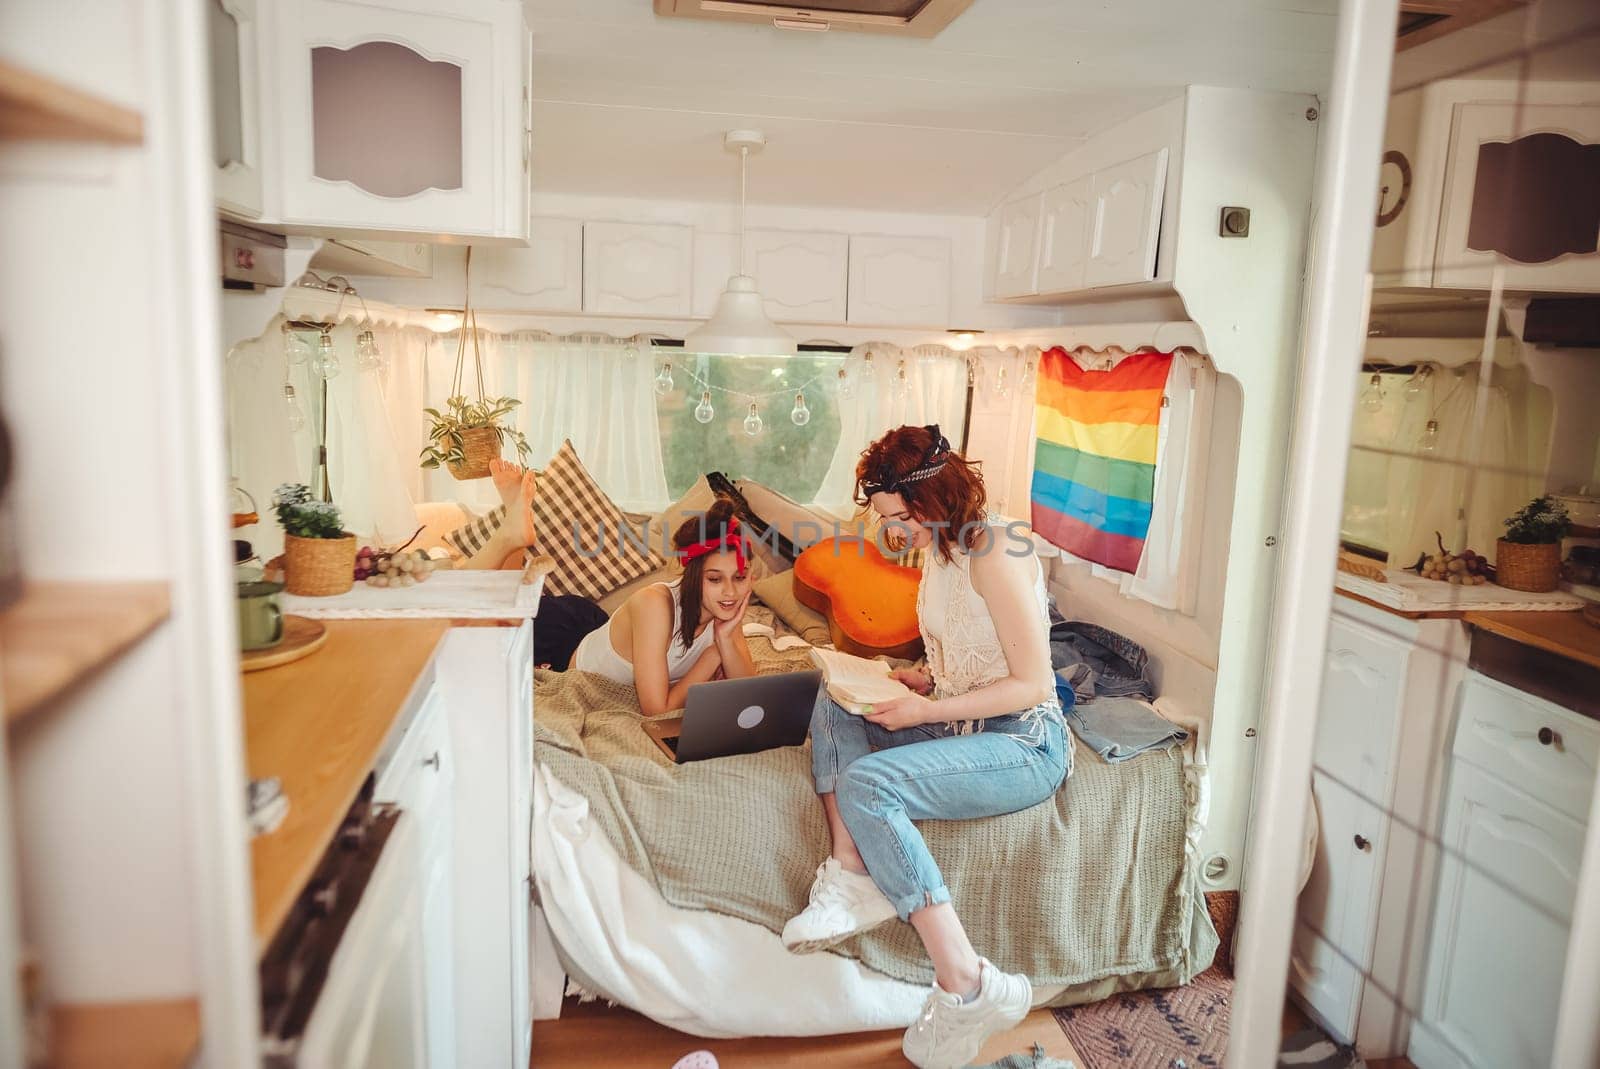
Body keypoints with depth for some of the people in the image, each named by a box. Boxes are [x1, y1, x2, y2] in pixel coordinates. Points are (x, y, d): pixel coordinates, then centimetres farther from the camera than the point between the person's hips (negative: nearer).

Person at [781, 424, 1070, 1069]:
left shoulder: (994, 553, -19)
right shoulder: (939, 552, 10)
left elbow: (1032, 683, -20)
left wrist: (927, 711, -20)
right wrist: (922, 681, 2)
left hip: (1025, 744, -10)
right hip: (961, 726, 10)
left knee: (867, 784, -27)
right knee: (833, 706, 0)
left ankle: (966, 986, -23)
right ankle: (852, 874, -15)